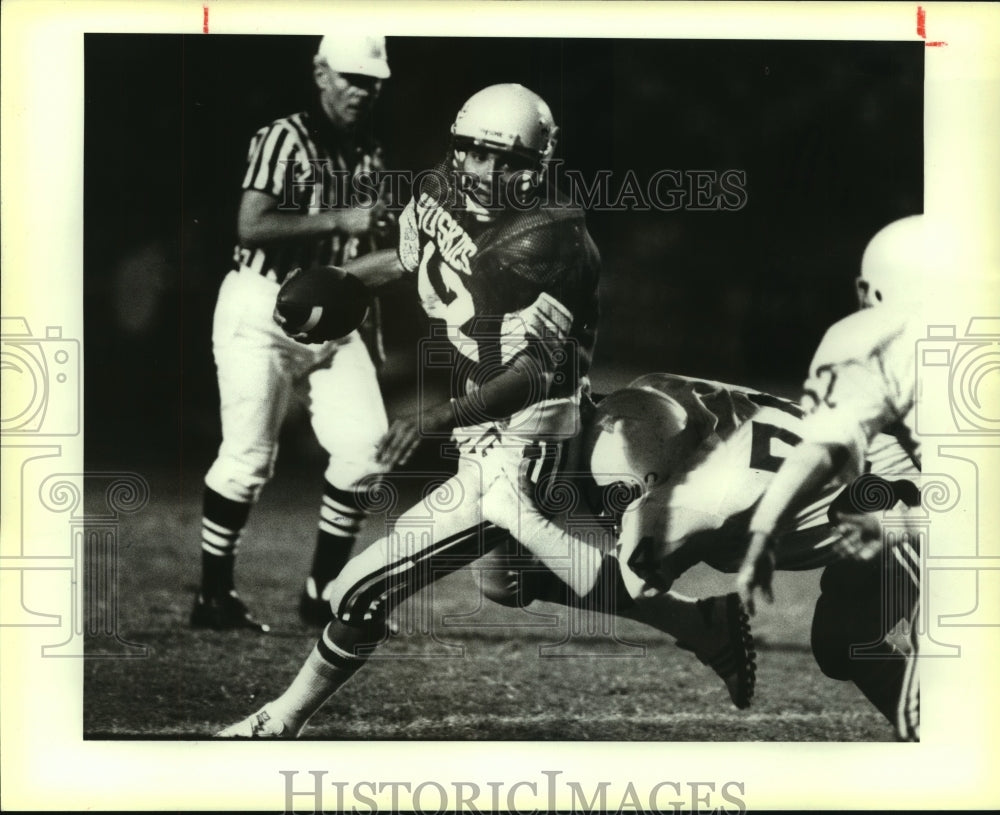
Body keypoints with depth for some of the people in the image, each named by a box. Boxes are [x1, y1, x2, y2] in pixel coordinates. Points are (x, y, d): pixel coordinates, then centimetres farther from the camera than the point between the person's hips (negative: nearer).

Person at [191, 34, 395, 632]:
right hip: (263, 312, -6)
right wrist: (337, 220, -25)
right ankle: (214, 595, 9)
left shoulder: (369, 156, 12)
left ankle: (323, 592, 8)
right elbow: (252, 227, -21)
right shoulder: (284, 139, -9)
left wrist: (371, 336, 15)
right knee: (249, 454, -4)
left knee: (365, 445, -5)